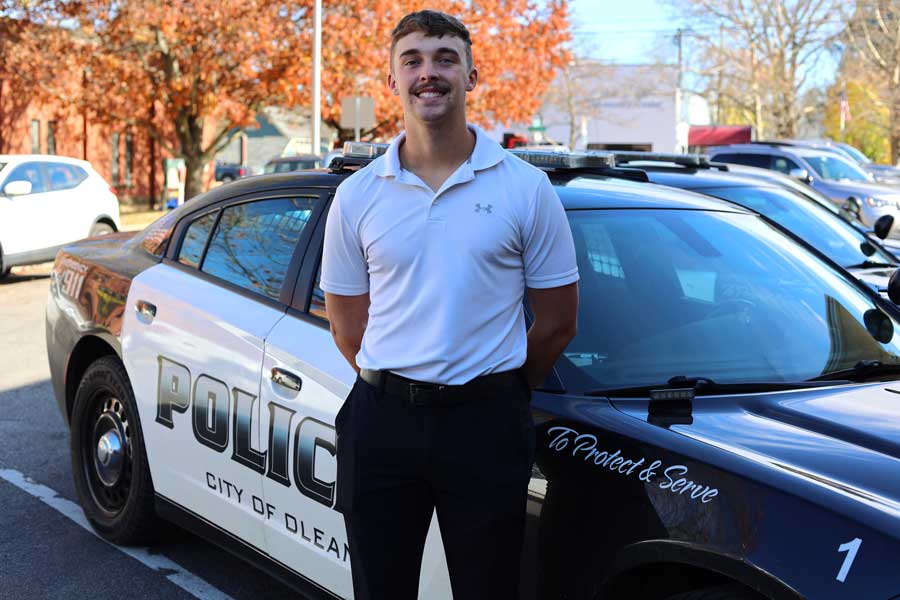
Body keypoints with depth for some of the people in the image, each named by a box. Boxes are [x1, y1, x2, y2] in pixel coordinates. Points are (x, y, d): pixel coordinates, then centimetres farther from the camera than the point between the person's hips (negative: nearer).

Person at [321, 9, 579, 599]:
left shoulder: (526, 187, -1)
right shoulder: (357, 195, 4)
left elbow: (558, 322, 5)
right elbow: (348, 328, 10)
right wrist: (401, 388, 9)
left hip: (486, 424, -1)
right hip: (382, 422, 2)